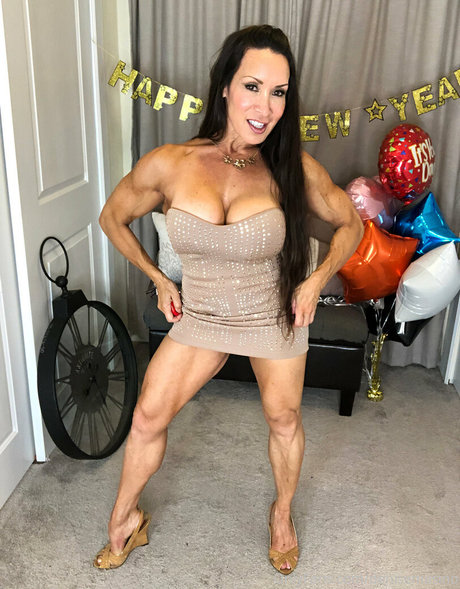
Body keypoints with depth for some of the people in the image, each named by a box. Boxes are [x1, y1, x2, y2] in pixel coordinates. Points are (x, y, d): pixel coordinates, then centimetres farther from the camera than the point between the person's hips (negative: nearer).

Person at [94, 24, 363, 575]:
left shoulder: (295, 170, -18)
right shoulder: (167, 164, -18)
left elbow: (350, 224, 0)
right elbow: (113, 218, 1)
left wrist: (315, 281, -10)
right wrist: (159, 279, 1)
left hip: (275, 316, 0)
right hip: (200, 316, 1)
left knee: (284, 419, 15)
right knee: (147, 417, 5)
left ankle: (282, 513, 45)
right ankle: (124, 518, 33)